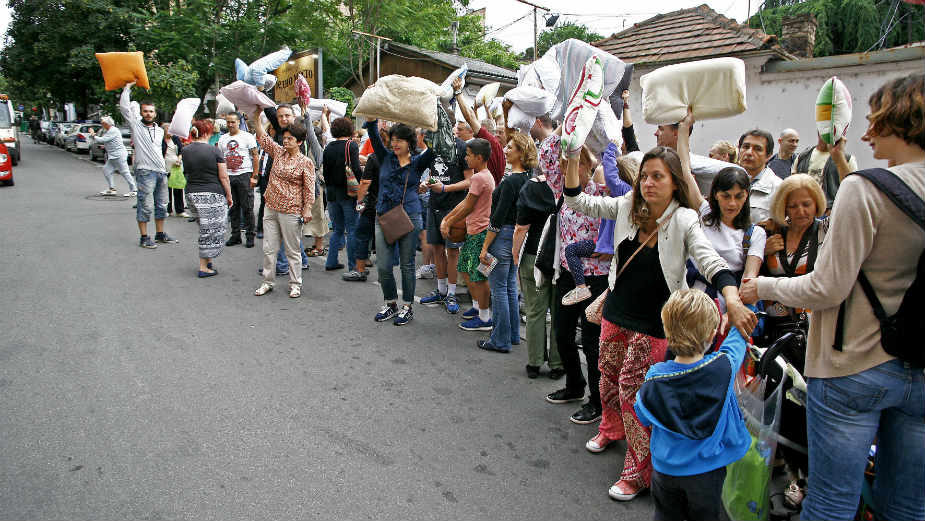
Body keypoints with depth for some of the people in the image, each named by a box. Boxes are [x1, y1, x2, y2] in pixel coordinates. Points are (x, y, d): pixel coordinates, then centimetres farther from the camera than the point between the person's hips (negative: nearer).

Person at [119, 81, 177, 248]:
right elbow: (124, 107, -4)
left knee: (162, 205, 11)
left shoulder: (160, 130, 18)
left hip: (161, 172, 6)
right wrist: (127, 88, 2)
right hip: (145, 172, -6)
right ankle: (144, 237, 1)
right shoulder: (136, 125, 3)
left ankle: (160, 234, 22)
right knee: (145, 206, -5)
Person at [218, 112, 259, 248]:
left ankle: (250, 236, 4)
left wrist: (254, 177, -10)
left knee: (247, 207, -3)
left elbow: (255, 157, -4)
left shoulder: (247, 137, -1)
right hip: (228, 176, 5)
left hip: (244, 175, -5)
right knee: (233, 207, 8)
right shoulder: (223, 139, 14)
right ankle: (235, 235, 16)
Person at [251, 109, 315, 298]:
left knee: (292, 250, 4)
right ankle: (267, 282, 21)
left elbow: (309, 189, -5)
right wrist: (256, 115, 0)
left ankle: (295, 285, 15)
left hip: (291, 212, -5)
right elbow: (262, 136, 8)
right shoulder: (278, 152, 8)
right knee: (268, 248, 9)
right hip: (271, 208, 5)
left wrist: (307, 210, -9)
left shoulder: (306, 162, -5)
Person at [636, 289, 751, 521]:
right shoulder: (724, 366, -22)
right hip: (707, 469, 0)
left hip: (665, 467, 0)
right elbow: (737, 338, 1)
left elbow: (644, 418, -4)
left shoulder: (655, 378, -20)